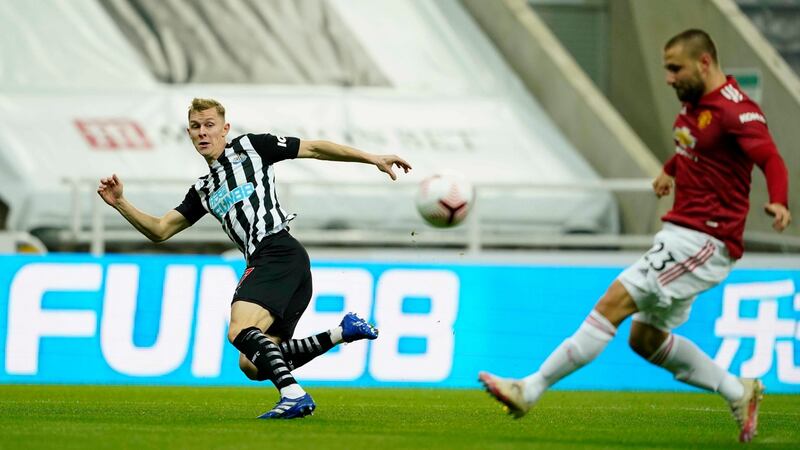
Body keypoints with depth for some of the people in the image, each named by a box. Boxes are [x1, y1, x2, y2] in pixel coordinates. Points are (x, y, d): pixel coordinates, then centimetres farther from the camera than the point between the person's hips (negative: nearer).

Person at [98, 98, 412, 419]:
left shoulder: (249, 147, 11)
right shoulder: (203, 191, 28)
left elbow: (314, 149, 12)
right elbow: (160, 230, 26)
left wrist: (373, 159, 8)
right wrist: (120, 203, 12)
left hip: (277, 250, -8)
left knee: (240, 332, -27)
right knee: (252, 365, -3)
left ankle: (294, 396, -38)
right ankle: (344, 332, -1)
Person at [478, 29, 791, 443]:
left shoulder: (734, 110, -16)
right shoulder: (694, 102, 12)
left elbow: (772, 160, -31)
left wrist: (778, 202, -47)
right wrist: (670, 170, 25)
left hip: (706, 241, -11)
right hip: (680, 233, 11)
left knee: (615, 301, -16)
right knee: (646, 339, 14)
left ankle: (531, 390, -15)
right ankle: (739, 393, 23)